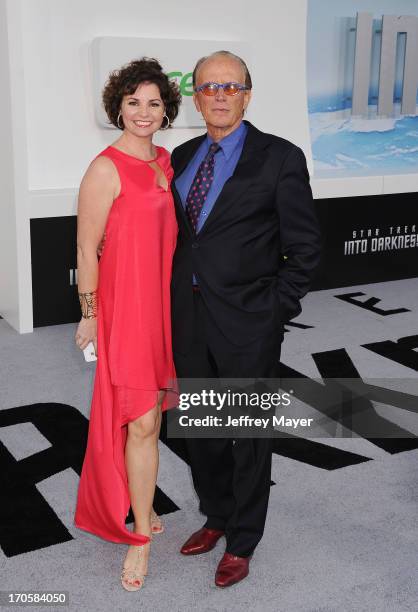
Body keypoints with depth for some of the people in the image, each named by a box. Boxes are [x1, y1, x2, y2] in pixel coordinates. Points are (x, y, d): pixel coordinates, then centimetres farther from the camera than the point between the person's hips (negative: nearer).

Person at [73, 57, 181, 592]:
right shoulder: (106, 169, -13)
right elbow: (86, 250, -10)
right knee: (141, 423, -3)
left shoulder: (166, 161, 9)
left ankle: (138, 502, 36)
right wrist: (90, 315, -7)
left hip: (167, 303, 7)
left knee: (151, 412, 16)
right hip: (126, 306, -7)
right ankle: (140, 534, 11)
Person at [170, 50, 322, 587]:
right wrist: (177, 298, 7)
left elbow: (304, 245, -6)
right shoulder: (182, 156, 8)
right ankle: (216, 516, 41)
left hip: (247, 321, -5)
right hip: (189, 318, 5)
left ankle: (242, 542, 29)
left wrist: (277, 308, -10)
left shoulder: (279, 157, -8)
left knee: (249, 435, 9)